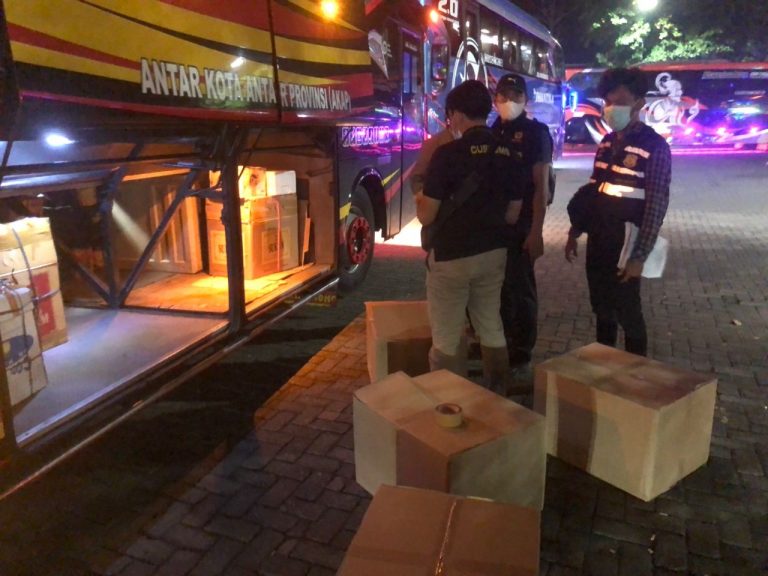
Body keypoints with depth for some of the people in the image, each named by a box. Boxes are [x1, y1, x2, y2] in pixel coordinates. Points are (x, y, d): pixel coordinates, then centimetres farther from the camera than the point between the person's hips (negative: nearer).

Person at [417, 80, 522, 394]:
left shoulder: (448, 153, -16)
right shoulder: (508, 153, 2)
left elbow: (426, 216, -15)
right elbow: (512, 214, 8)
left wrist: (419, 200, 6)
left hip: (451, 256, -6)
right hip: (493, 252, 6)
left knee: (446, 339, 7)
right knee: (491, 328, 19)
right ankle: (497, 395, 30)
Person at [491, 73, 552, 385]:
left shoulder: (536, 133, -5)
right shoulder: (492, 133, 13)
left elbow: (541, 186, -10)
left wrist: (536, 231, -18)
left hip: (520, 224, -5)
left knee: (520, 290, 1)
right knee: (498, 288, 13)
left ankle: (521, 361, 10)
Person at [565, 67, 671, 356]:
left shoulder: (655, 147, -12)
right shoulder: (607, 142, 9)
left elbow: (657, 206, -14)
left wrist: (638, 256, -18)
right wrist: (575, 232, 13)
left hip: (624, 247, -6)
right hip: (597, 242, 6)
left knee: (628, 312, 5)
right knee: (602, 310, 17)